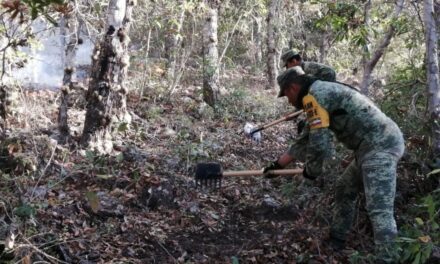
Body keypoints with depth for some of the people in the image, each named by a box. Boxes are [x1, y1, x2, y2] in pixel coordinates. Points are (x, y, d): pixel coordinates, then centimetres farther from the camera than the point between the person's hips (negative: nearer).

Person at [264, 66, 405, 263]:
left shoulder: (314, 95, -13)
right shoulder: (322, 94, 20)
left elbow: (318, 144, -18)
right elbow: (306, 140, 28)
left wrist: (311, 171, 2)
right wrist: (278, 164, 33)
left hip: (380, 146, -11)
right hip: (373, 146, 11)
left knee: (379, 208, -14)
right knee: (344, 190, 22)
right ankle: (336, 239, 34)